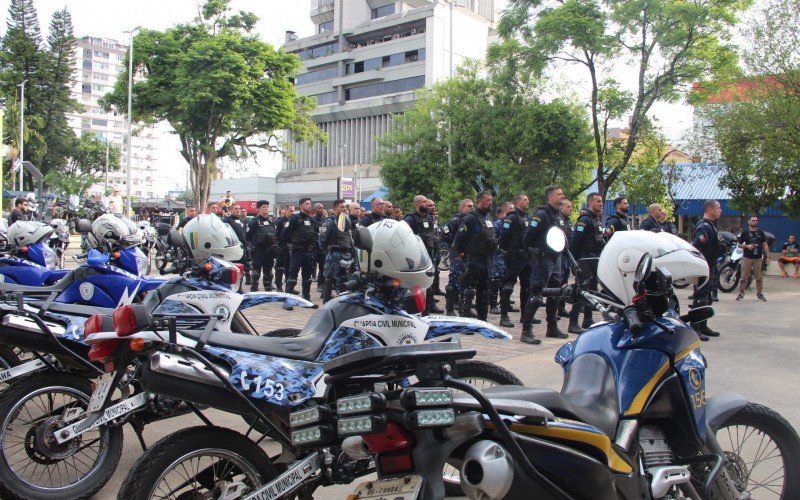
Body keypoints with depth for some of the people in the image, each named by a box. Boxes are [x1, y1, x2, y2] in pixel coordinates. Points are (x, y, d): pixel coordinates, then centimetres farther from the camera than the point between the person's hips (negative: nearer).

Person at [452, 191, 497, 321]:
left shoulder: (489, 217, 15)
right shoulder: (471, 218, -13)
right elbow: (459, 238, -16)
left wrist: (493, 246, 16)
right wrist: (460, 252, -8)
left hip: (485, 259, 9)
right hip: (473, 259, -9)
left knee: (484, 289, 14)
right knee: (469, 290, -9)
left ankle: (482, 318, 23)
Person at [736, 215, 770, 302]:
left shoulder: (761, 232, 9)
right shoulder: (745, 232, 4)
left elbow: (765, 245, 9)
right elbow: (739, 245, 7)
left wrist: (767, 256, 2)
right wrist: (747, 246, -13)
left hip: (758, 258, 2)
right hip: (747, 258, -2)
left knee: (759, 277, 4)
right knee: (744, 277, -1)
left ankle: (759, 293, 12)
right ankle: (741, 293, 6)